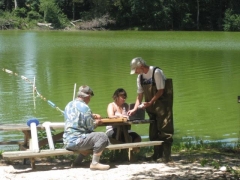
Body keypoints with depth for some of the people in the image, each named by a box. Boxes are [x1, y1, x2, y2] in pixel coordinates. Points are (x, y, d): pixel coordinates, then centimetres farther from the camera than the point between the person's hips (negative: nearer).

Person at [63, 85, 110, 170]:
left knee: (90, 137, 31)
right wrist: (97, 122, 9)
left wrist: (92, 116, 22)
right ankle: (94, 163, -13)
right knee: (102, 136, -14)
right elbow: (90, 127, -12)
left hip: (67, 142, 9)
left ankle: (78, 161, 24)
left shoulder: (69, 105, 12)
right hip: (76, 141, -9)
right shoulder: (84, 107, -14)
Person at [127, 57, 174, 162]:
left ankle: (166, 156, -8)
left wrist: (150, 103, -22)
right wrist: (134, 109, -2)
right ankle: (157, 155, 17)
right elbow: (140, 95, 8)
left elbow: (160, 91, -17)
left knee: (164, 130, -9)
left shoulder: (156, 72, -17)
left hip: (162, 105, -8)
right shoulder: (140, 77, 5)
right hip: (151, 106, 8)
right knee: (153, 131, 10)